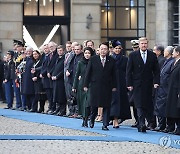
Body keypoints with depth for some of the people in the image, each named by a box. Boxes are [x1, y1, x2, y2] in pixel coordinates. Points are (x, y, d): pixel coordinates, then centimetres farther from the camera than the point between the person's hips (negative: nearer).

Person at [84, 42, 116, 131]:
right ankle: (92, 120, 31)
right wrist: (86, 85, -1)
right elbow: (88, 73, 3)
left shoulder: (111, 61, 4)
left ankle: (105, 125, 4)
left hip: (107, 87, 1)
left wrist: (114, 86, 2)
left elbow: (113, 75, 6)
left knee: (106, 106, -1)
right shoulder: (93, 59, 2)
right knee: (94, 105, 4)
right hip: (95, 86, -1)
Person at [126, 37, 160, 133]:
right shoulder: (133, 55, 2)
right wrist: (129, 84, -5)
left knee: (148, 104, 2)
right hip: (137, 84, -2)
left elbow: (156, 70, 8)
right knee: (139, 104, -8)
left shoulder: (152, 55, 7)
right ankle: (142, 124, -12)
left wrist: (156, 82, -5)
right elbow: (129, 71, 1)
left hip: (148, 84, 2)